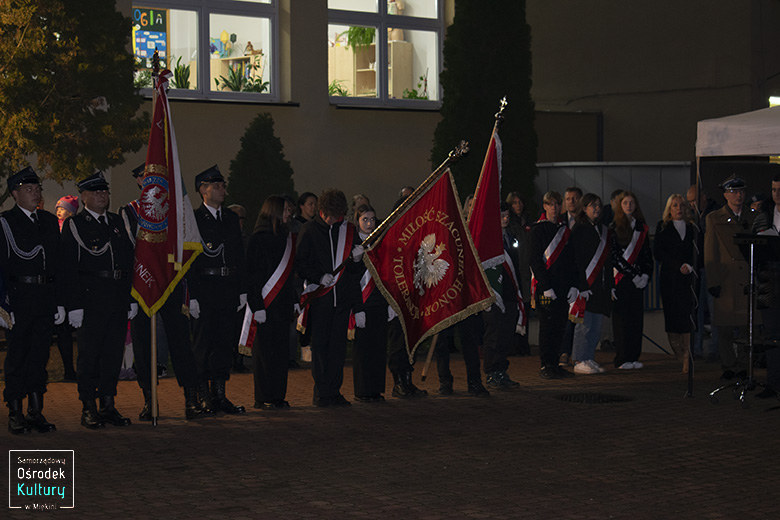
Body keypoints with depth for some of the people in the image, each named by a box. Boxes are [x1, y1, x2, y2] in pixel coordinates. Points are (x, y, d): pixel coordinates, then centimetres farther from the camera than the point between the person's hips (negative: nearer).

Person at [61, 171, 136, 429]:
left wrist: (132, 297, 12)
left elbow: (129, 260, 18)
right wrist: (74, 305, -13)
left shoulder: (117, 222, 16)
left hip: (119, 298, 5)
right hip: (91, 298, -5)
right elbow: (69, 268, -6)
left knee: (114, 352, 8)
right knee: (89, 352, -1)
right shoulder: (74, 224, -1)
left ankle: (108, 405, 16)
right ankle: (89, 408, 6)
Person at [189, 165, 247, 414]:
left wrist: (242, 290, 10)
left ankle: (219, 395, 15)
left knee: (224, 342, 8)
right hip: (203, 289, -6)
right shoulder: (192, 219, -5)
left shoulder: (231, 218, 14)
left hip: (228, 288, 6)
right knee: (202, 344, 0)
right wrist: (191, 296, -14)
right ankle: (203, 396, 7)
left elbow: (240, 255, 17)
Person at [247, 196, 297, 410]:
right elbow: (251, 274, -11)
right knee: (265, 350, -2)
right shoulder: (259, 239, -8)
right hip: (265, 304, -7)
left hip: (283, 304, 7)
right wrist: (257, 306, -16)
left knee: (281, 351, 7)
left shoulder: (286, 237, 13)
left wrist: (294, 300, 13)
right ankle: (264, 398, 6)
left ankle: (278, 396, 14)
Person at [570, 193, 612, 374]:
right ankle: (580, 361, -1)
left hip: (600, 284, 7)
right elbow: (576, 259, -12)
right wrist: (582, 286, -18)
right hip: (585, 284, -7)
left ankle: (589, 358, 16)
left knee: (596, 326, 9)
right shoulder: (579, 229, -7)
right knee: (585, 325, -7)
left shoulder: (603, 230, 15)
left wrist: (611, 285, 12)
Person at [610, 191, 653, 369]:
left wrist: (645, 275, -3)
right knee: (622, 317, -4)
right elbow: (614, 255, -9)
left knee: (637, 317, 4)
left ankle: (634, 356, 10)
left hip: (638, 279, 5)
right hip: (621, 279, -5)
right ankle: (622, 359, 0)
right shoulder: (614, 227, -3)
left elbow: (647, 254, 13)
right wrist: (632, 275, -12)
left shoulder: (642, 228, 12)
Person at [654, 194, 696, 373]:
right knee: (672, 316, -5)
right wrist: (678, 266, -8)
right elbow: (658, 252, 1)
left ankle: (686, 358, -9)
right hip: (669, 279, -1)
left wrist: (690, 266, -8)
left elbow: (696, 251, 12)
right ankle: (679, 357, 0)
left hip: (688, 278, 1)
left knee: (686, 316, -10)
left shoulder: (691, 227, 15)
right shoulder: (663, 227, 10)